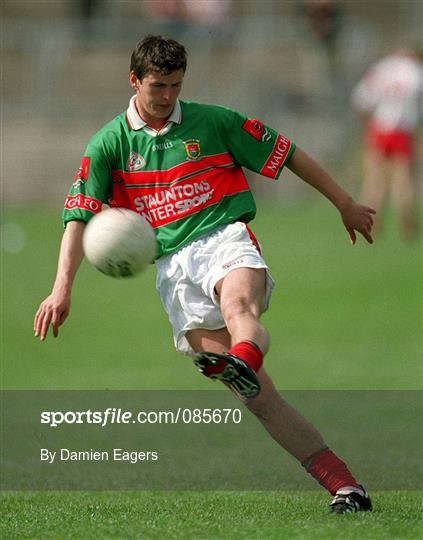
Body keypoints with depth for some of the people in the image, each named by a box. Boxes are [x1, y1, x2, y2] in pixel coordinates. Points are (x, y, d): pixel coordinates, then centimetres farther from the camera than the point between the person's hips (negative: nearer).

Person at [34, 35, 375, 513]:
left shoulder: (212, 122, 9)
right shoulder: (109, 144, 10)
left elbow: (287, 155, 18)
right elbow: (79, 215, 3)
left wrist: (345, 204, 23)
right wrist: (62, 287, -11)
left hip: (225, 237, 0)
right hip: (172, 264, 0)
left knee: (237, 302, -40)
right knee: (255, 394, -13)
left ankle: (243, 359, -74)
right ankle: (344, 486, -17)